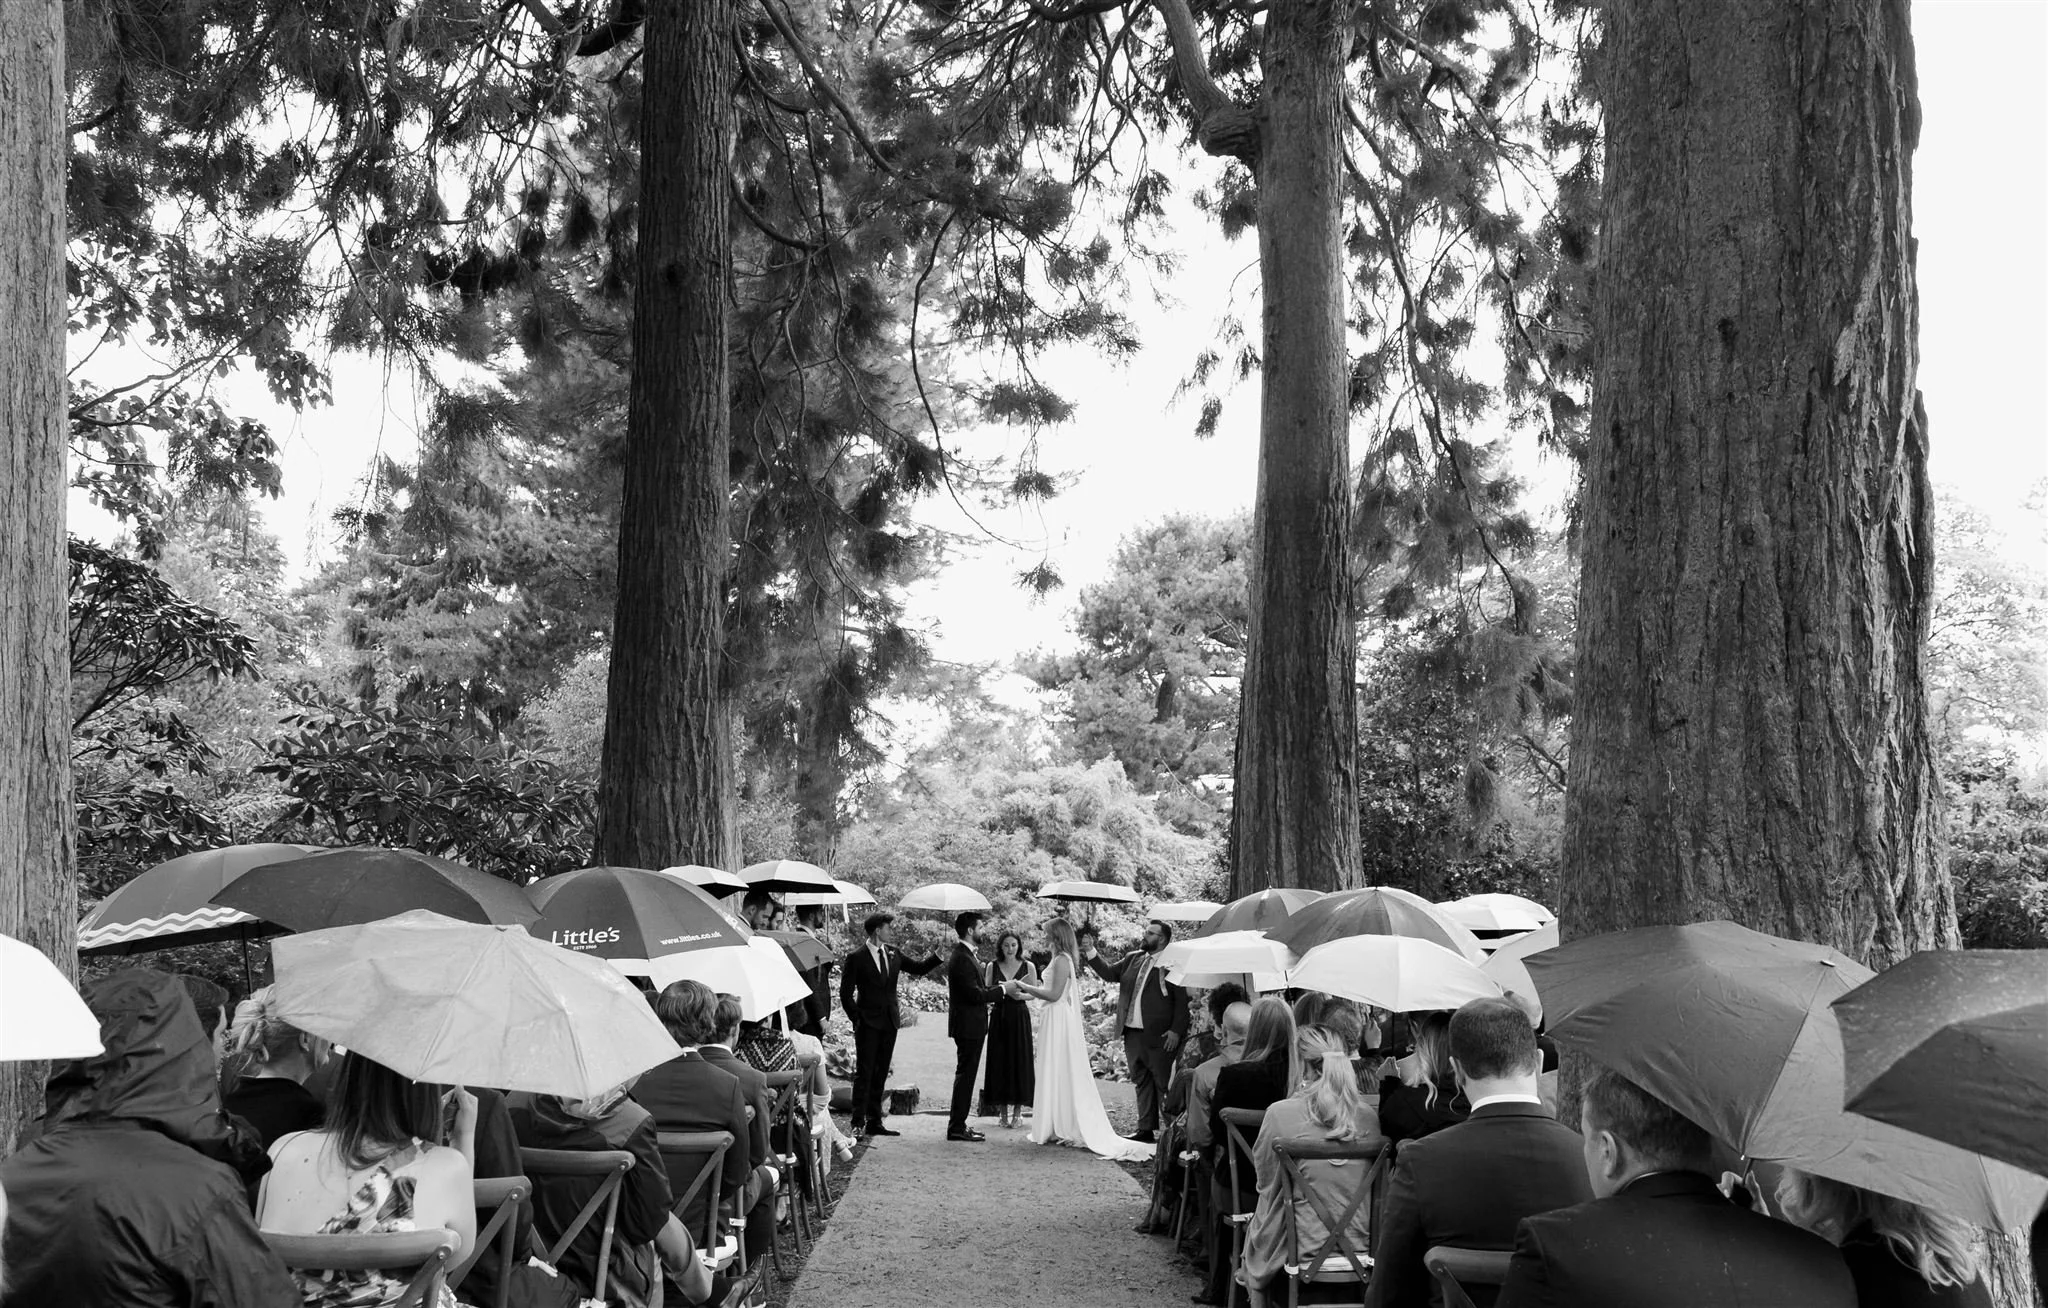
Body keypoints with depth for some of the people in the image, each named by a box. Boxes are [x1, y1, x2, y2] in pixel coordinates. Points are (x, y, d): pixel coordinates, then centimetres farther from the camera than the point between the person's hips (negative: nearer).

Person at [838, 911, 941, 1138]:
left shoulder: (893, 953, 9)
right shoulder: (857, 958, -8)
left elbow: (918, 968, 14)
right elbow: (846, 992, -6)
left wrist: (939, 956, -1)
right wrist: (856, 1019, -8)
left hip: (889, 1022, 6)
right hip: (868, 1024, -6)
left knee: (880, 1074, 10)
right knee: (864, 1073, -5)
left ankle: (874, 1122, 15)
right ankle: (858, 1123, -3)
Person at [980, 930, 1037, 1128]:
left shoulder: (1028, 967, 2)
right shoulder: (993, 967, 6)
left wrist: (1019, 992, -16)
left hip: (1020, 1018, -1)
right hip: (999, 1018, 1)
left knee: (1019, 1060, -1)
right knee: (999, 1062, 1)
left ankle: (1017, 1111, 8)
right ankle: (1002, 1112, 9)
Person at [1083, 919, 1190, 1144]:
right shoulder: (1133, 958, 12)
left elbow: (1182, 1000, -12)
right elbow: (1109, 973, 13)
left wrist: (1176, 1030, -16)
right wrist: (1091, 955, 0)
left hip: (1159, 1036, -7)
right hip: (1132, 1033, 7)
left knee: (1163, 1084, -1)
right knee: (1141, 1083, 13)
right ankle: (1146, 1130, 20)